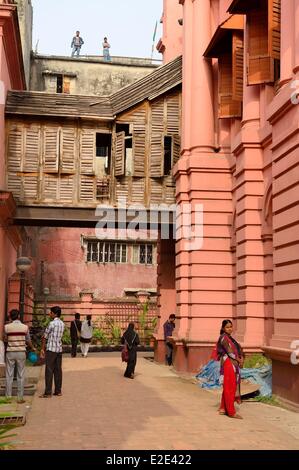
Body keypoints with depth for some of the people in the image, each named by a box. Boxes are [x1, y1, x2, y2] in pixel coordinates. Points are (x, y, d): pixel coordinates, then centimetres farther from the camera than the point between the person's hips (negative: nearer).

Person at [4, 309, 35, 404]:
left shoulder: (7, 327, -5)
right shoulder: (25, 327, -4)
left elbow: (5, 340, 8)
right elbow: (28, 341, 7)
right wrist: (32, 348, 26)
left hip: (10, 352, 0)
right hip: (21, 352, 0)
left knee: (9, 375, 9)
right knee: (21, 376, 5)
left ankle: (8, 397, 12)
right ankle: (20, 398, 7)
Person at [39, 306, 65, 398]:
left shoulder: (52, 323, -12)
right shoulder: (62, 324, 10)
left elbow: (45, 337, -6)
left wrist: (42, 349, 4)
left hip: (51, 349, -7)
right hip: (59, 349, 7)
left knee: (49, 371, -4)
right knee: (58, 370, 9)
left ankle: (48, 393, -3)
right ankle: (58, 391, 12)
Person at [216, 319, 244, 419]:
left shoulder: (230, 338, 17)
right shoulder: (223, 337, -9)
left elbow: (238, 348, 13)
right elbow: (229, 352, -15)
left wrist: (241, 358, -5)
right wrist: (239, 360, -5)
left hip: (234, 364, 9)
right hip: (228, 363, -9)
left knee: (228, 387, 13)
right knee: (229, 387, -6)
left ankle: (223, 408, 20)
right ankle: (231, 412, -3)